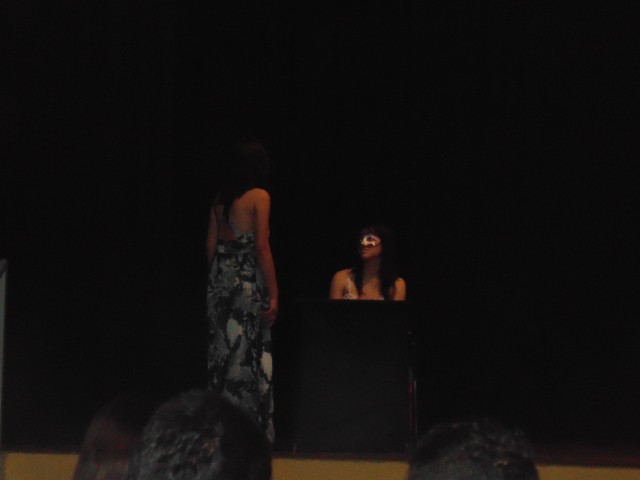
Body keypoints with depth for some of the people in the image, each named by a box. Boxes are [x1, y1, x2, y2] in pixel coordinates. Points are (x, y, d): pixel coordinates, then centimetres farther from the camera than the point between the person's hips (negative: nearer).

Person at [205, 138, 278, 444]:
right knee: (249, 355, -2)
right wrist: (273, 293, -10)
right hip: (248, 282, -6)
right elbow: (261, 248, -13)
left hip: (220, 281, 6)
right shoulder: (258, 197, -9)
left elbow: (211, 244, 11)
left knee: (222, 353, 10)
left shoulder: (221, 197, 8)